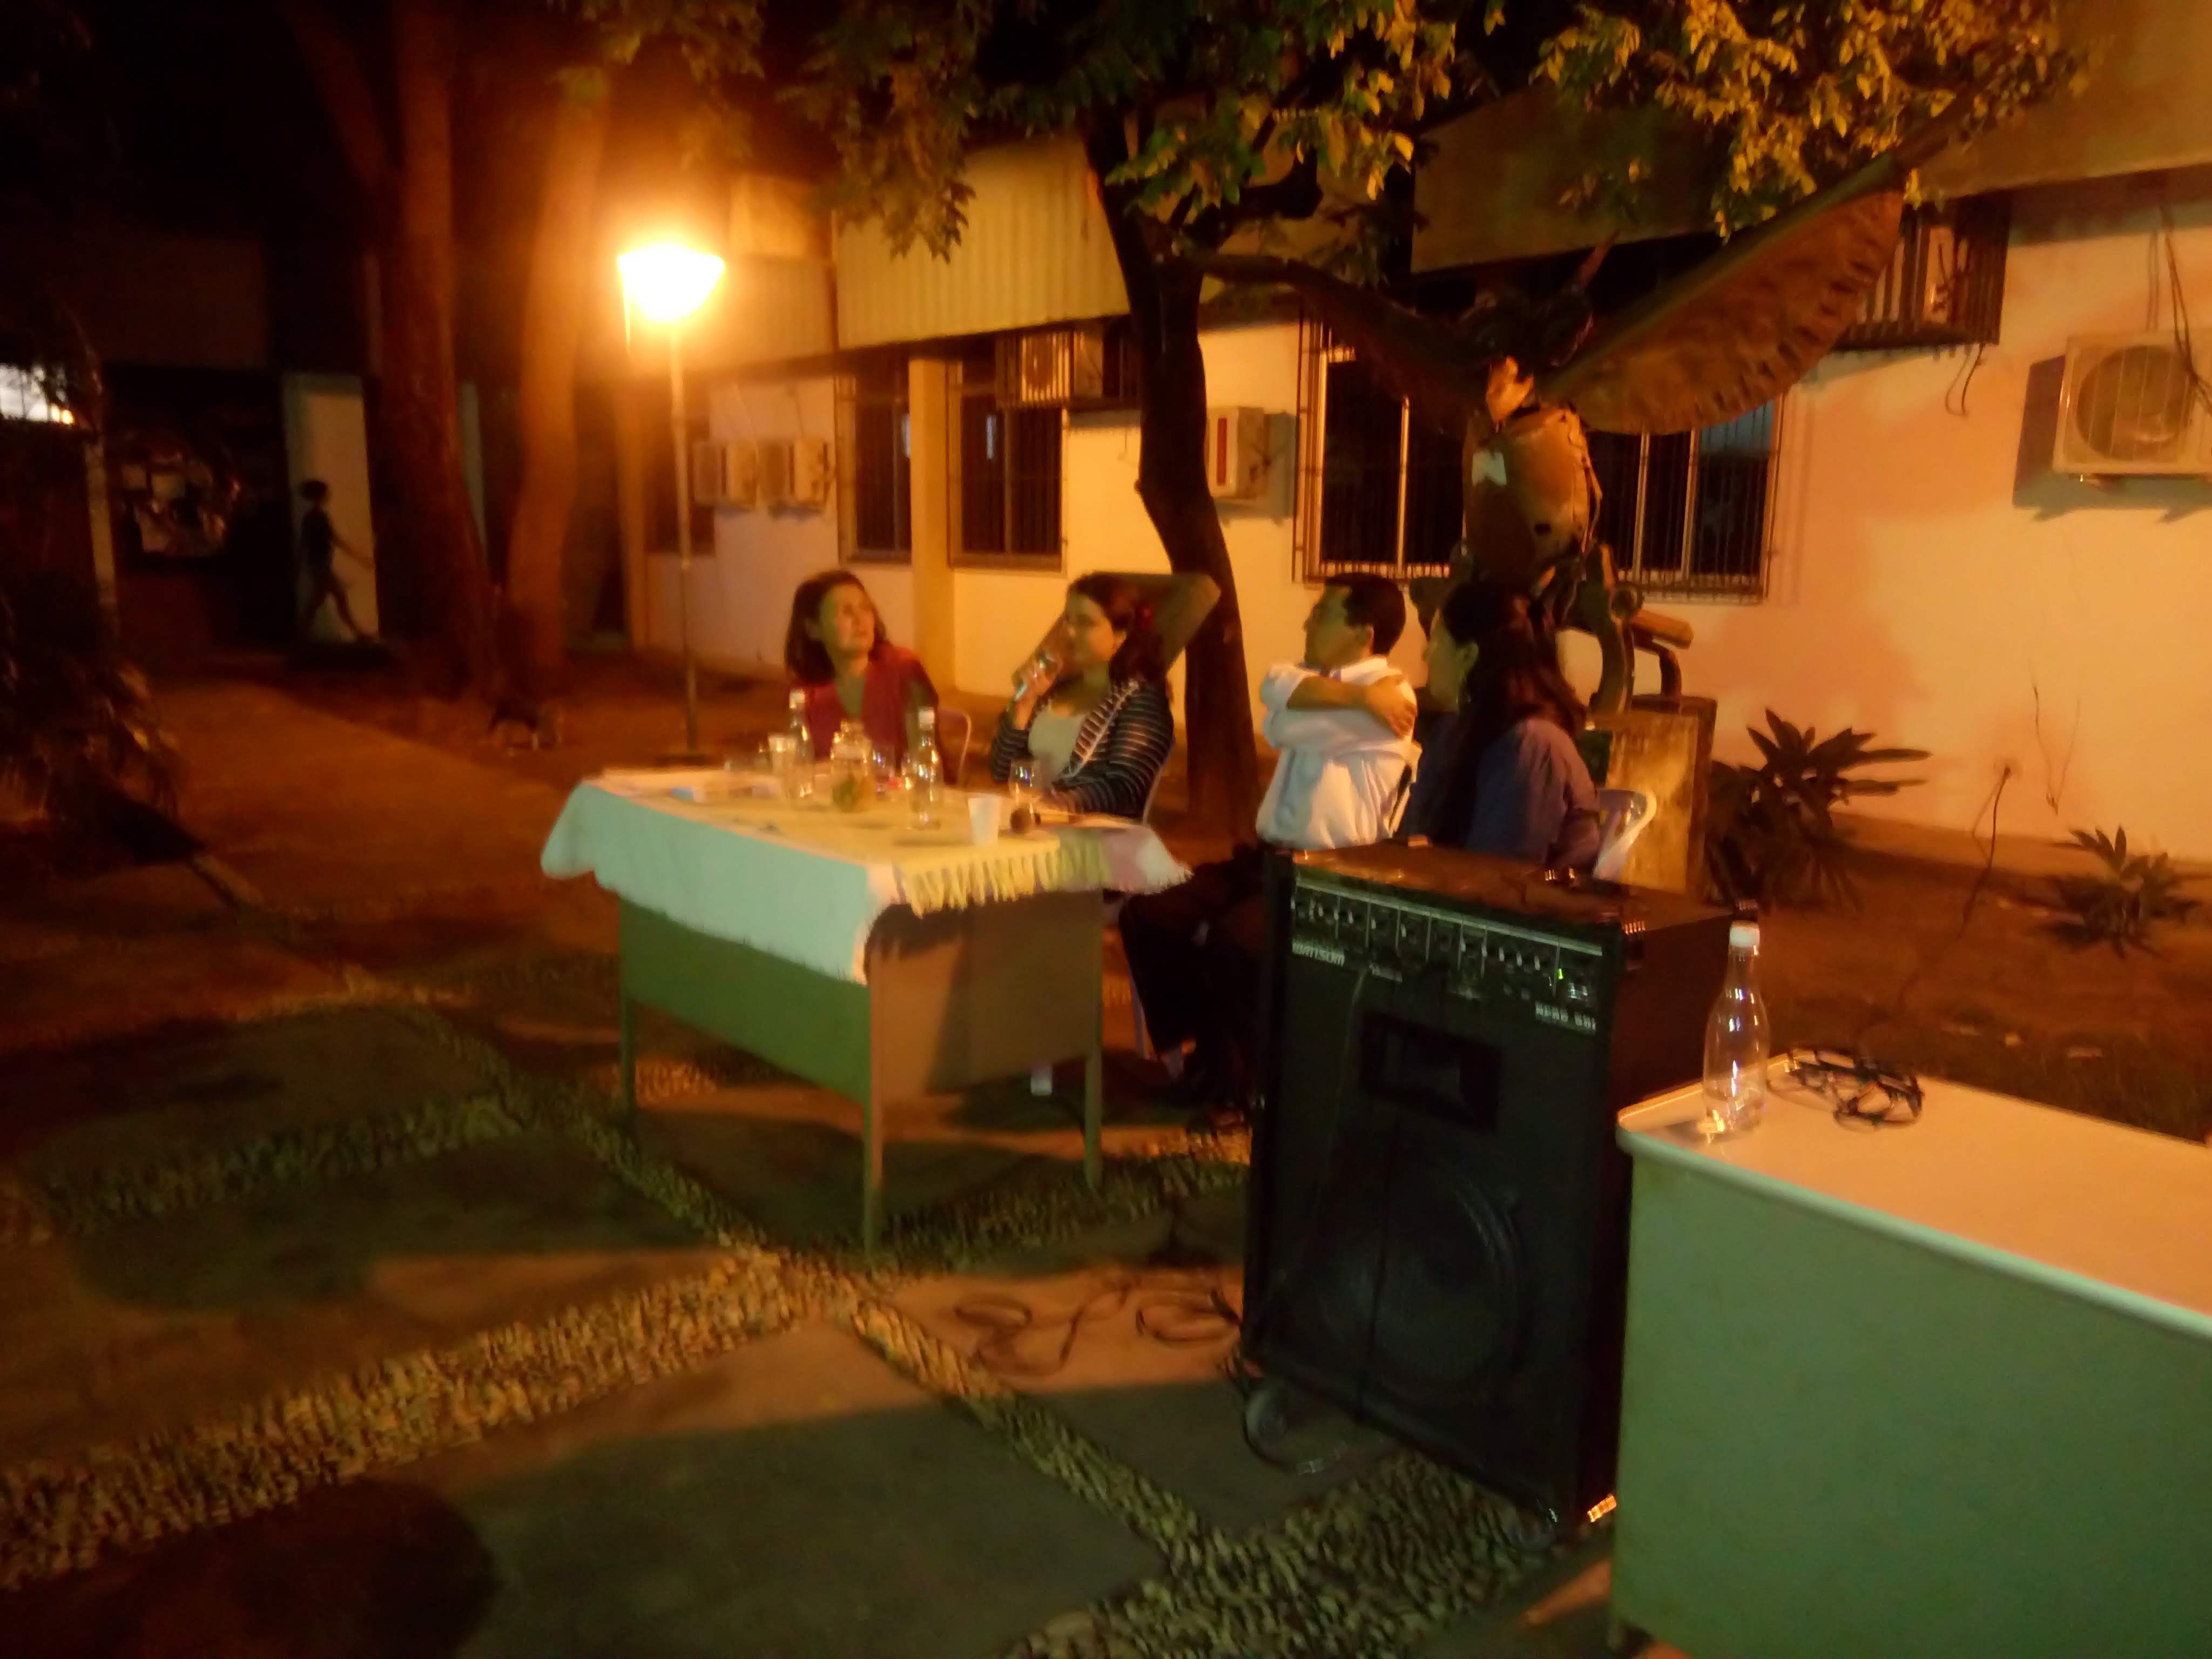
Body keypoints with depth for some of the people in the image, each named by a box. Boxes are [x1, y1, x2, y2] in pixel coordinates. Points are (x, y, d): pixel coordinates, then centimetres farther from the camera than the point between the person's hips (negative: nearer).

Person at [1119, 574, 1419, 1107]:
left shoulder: (1388, 698, -10)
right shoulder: (1325, 677, 16)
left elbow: (1282, 728, -18)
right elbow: (1277, 686, -8)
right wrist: (1355, 695, -18)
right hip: (1268, 858, 9)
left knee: (1232, 939, -33)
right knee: (1147, 914, -8)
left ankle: (1242, 1068, -5)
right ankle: (1208, 1048, 6)